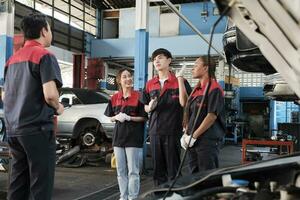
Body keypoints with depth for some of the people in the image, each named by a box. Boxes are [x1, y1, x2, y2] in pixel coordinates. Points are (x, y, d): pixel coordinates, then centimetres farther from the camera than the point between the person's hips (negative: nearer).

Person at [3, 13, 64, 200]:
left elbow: (6, 95, 21)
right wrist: (58, 107, -2)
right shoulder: (44, 55, -9)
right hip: (37, 128, -8)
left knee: (18, 184, 13)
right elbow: (50, 94, -21)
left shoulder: (13, 58, 16)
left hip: (14, 130, 8)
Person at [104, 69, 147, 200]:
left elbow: (144, 118, -4)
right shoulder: (114, 98, 8)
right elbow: (110, 117, 14)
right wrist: (117, 117, -8)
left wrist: (129, 118, -17)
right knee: (121, 171, 11)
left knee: (133, 171, -2)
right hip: (118, 136, 5)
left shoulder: (138, 96, -5)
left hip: (134, 137, -4)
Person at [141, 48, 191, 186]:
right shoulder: (150, 84, 14)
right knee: (157, 168, 12)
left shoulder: (179, 81, -1)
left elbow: (184, 103, -13)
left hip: (173, 131, -5)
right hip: (155, 131, 5)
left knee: (173, 168, 2)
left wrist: (180, 79, -19)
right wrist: (150, 107, -3)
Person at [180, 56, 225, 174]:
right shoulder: (196, 89, 18)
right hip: (192, 142, 8)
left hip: (208, 141, -8)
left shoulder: (214, 89, -10)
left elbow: (212, 116, -17)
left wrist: (194, 136, -16)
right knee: (194, 175, 14)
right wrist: (186, 134, 7)